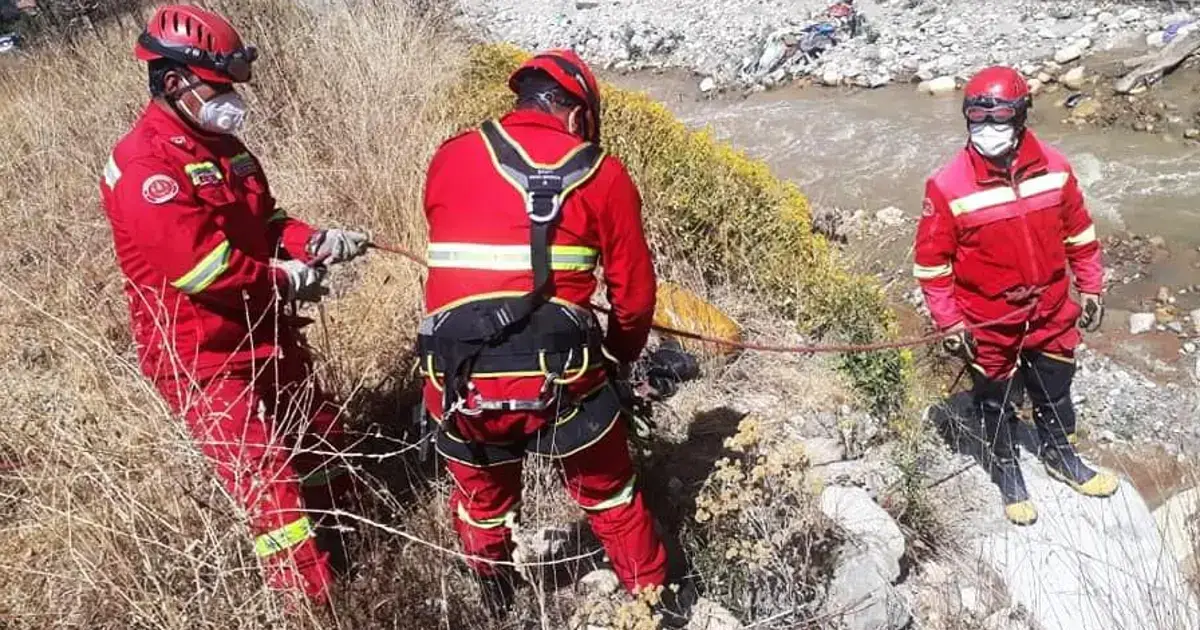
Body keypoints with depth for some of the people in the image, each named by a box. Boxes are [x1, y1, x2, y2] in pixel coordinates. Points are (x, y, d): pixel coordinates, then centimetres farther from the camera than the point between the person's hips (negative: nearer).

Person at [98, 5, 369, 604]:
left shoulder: (222, 144, 9)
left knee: (324, 442, 20)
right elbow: (197, 262, -27)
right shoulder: (142, 165, -19)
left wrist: (313, 240, -5)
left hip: (267, 333, 9)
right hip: (202, 355, -9)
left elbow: (263, 220, 15)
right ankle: (315, 600, 7)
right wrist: (283, 278, -14)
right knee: (270, 484, -6)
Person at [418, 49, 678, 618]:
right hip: (558, 376, -2)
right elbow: (635, 295, 6)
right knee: (610, 499, 23)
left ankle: (496, 608, 52)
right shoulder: (603, 174, 3)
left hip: (457, 378, 3)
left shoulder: (449, 158, 8)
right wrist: (620, 354, 25)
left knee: (483, 503, 28)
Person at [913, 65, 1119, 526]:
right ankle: (1006, 467, 42)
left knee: (1055, 389, 24)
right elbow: (930, 262, -14)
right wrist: (949, 322, -12)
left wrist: (1090, 289, 9)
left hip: (1050, 312, 4)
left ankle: (1060, 454, 50)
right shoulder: (948, 187, -22)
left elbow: (1079, 233, 5)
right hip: (988, 324, -3)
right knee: (996, 400, 17)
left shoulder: (1054, 168, -10)